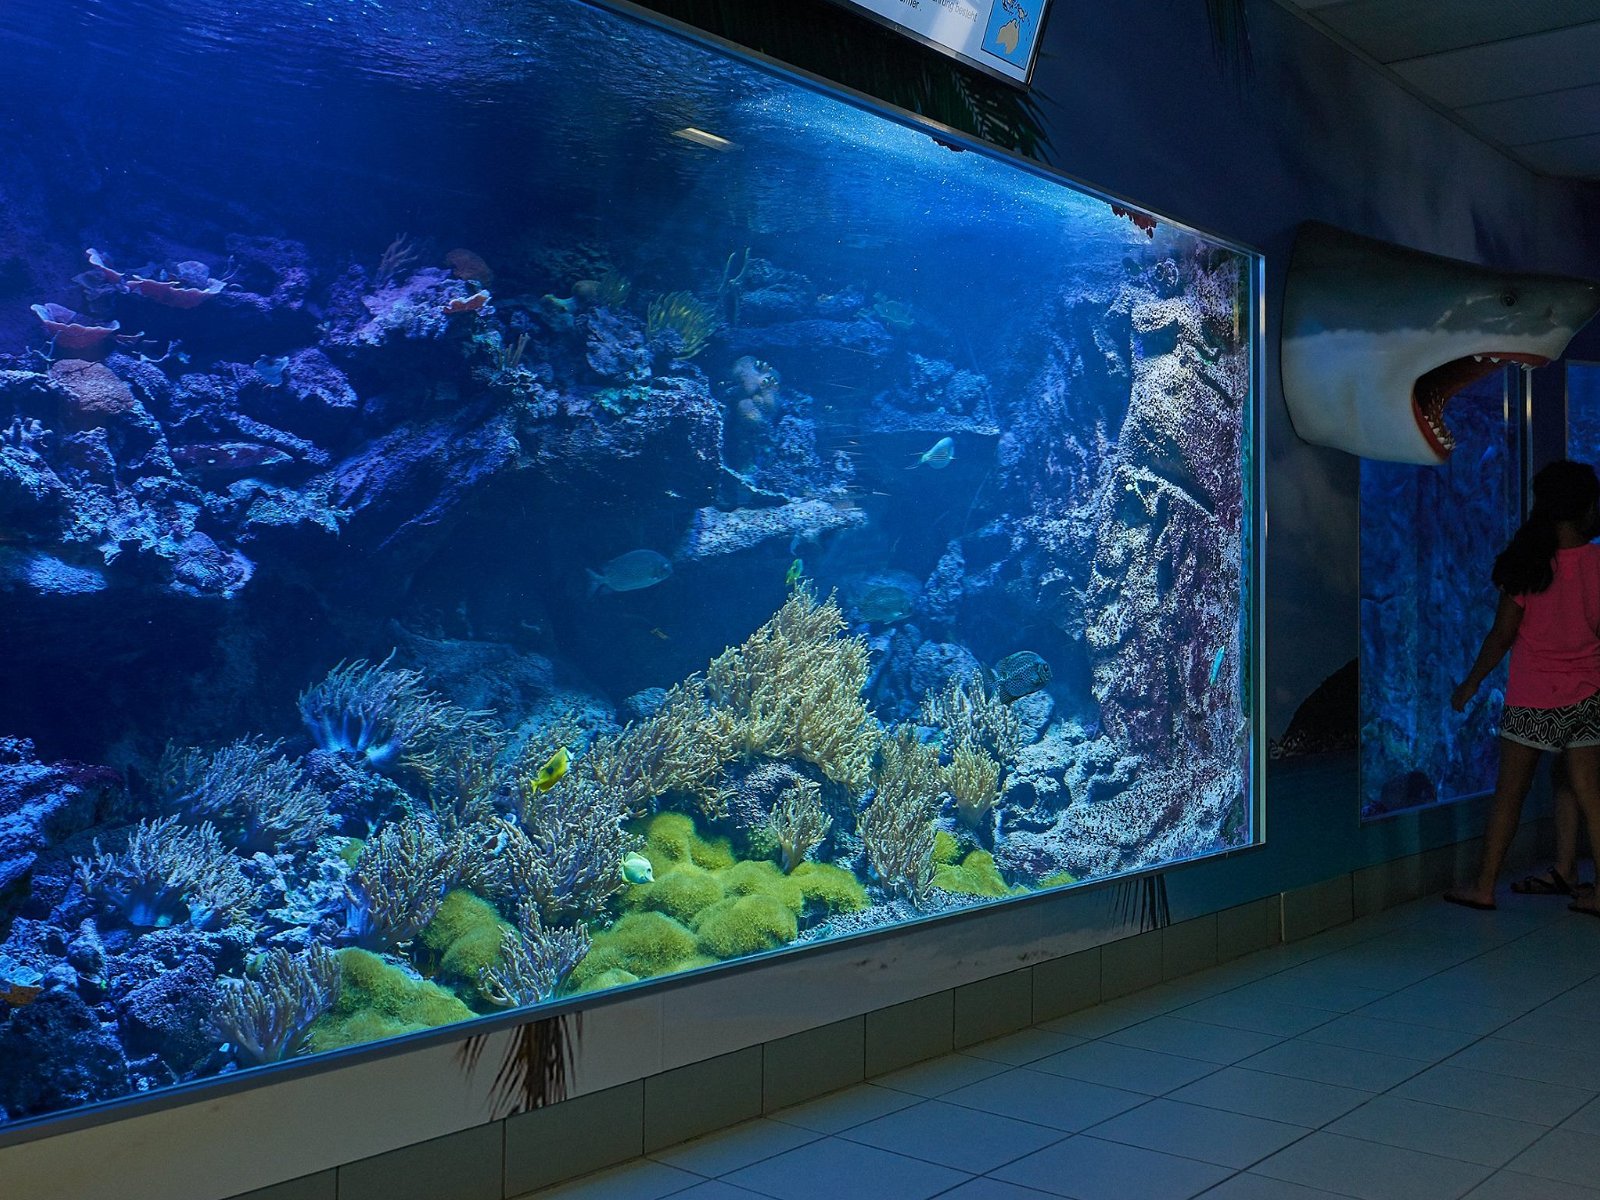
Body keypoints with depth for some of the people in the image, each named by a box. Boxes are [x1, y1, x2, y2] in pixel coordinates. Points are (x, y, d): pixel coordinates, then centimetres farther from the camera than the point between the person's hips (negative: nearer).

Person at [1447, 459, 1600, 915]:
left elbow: (1501, 636, -4)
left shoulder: (1528, 566, -8)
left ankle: (1484, 886, 14)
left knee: (1509, 792, 6)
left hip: (1532, 699, -1)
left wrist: (1470, 684, 7)